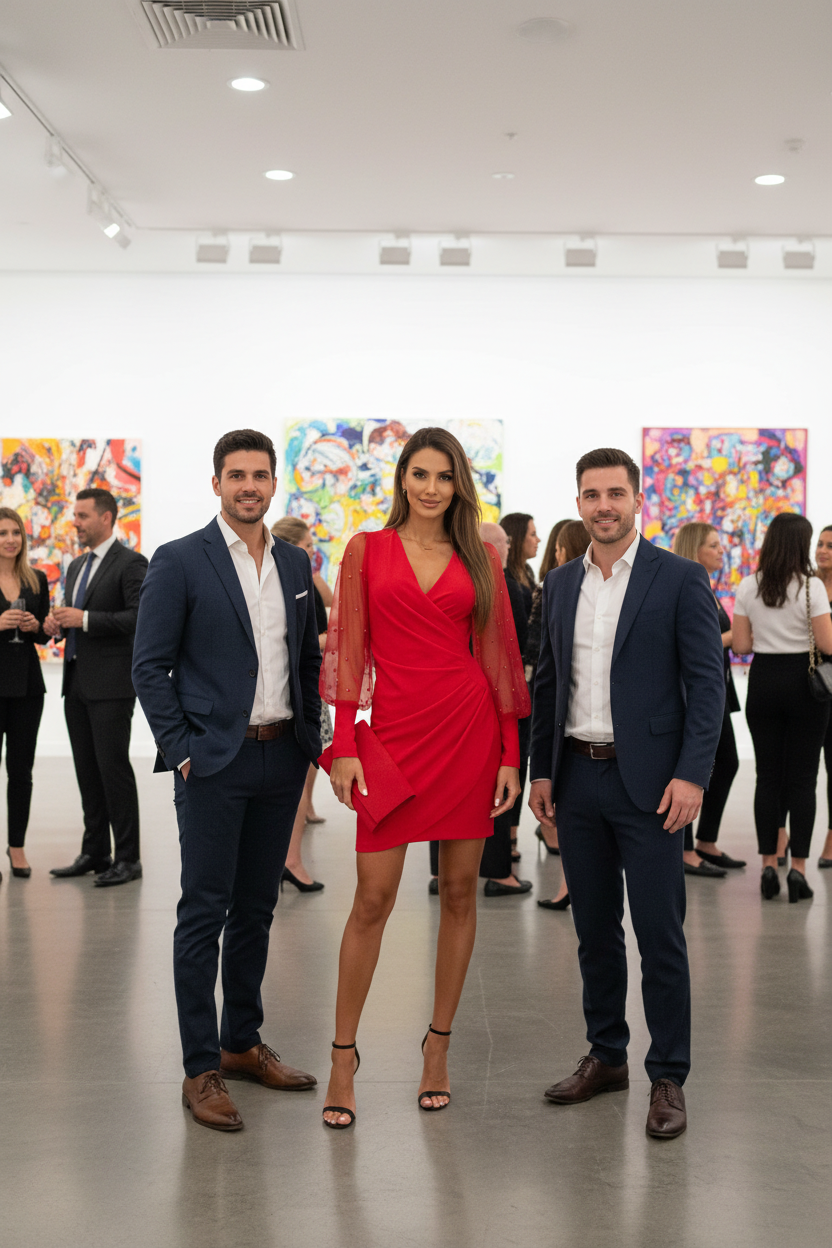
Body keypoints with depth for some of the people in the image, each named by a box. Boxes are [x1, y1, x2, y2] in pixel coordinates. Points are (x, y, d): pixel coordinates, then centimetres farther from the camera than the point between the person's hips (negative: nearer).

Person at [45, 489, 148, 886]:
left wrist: (85, 620, -20)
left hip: (111, 685, -8)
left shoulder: (131, 563, -7)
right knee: (87, 770, 11)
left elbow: (139, 617, -18)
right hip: (77, 682, 8)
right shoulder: (77, 566, 19)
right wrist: (57, 623, 4)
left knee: (113, 767, -7)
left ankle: (128, 858, 0)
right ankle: (95, 853, 19)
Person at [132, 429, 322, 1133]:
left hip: (280, 758, 5)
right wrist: (181, 750, -11)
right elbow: (150, 667, -6)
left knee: (256, 909, 13)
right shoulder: (179, 562, -5)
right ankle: (201, 1069, 8)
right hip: (214, 762, -5)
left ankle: (242, 1044, 26)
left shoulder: (296, 563, 11)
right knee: (204, 913, -1)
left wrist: (310, 739, 9)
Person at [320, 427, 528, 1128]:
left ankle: (439, 1043, 21)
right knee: (373, 898, -2)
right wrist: (344, 746, -5)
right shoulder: (368, 550, 6)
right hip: (395, 728, -2)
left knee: (460, 891, 7)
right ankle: (343, 1056, 11)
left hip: (469, 727, 2)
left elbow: (497, 655, 7)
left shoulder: (480, 558, 8)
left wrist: (510, 753, 3)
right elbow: (349, 651, 2)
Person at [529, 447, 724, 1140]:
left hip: (647, 782, -5)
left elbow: (707, 683, -7)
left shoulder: (680, 579, -4)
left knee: (660, 935, 0)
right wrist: (542, 769, 10)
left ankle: (668, 1078, 11)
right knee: (595, 929, 13)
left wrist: (692, 774, -15)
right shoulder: (560, 584, 11)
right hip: (578, 777, 5)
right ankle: (606, 1056, 27)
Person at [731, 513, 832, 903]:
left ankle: (769, 865, 8)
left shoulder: (747, 587, 0)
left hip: (763, 683, 3)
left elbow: (740, 645, 1)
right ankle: (798, 867, 2)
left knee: (767, 776, 8)